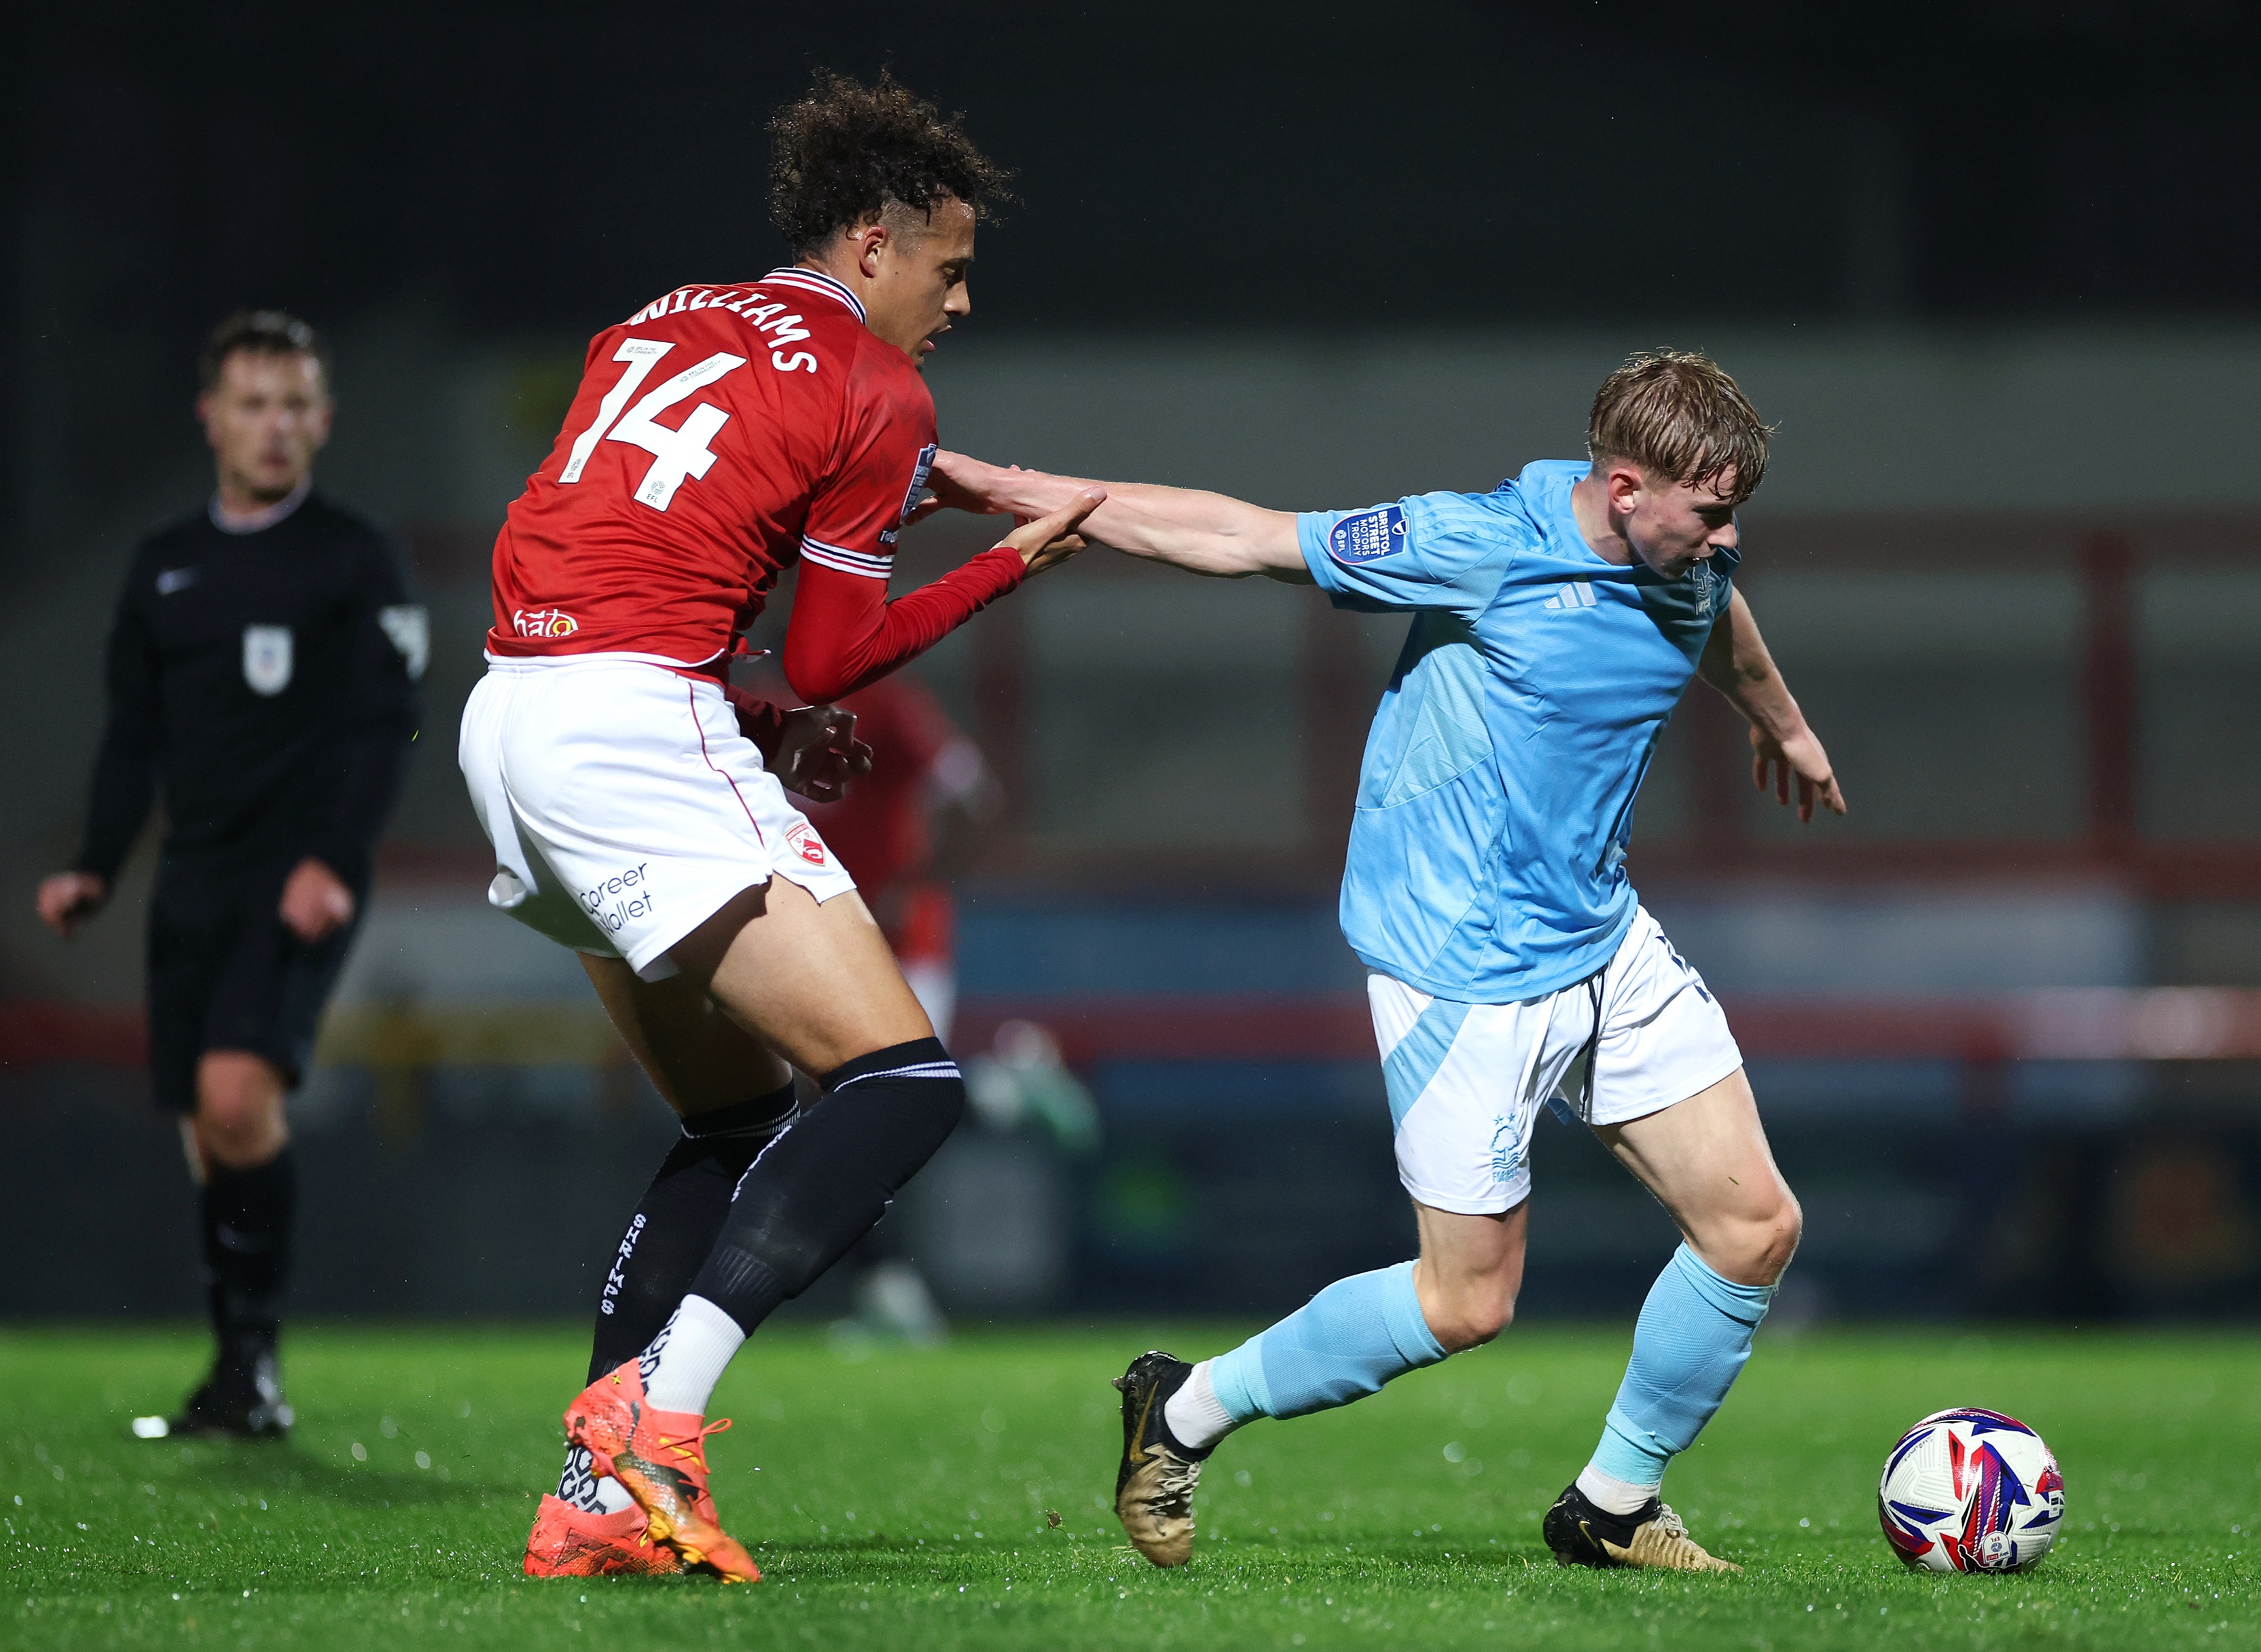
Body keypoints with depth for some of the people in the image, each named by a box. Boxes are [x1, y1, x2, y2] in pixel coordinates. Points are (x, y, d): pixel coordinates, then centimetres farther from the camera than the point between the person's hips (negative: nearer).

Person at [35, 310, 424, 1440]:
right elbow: (133, 738, 20)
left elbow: (385, 726, -7)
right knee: (208, 1133, 4)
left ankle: (253, 1354, -15)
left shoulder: (353, 562, 0)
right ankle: (243, 1387, 12)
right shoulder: (163, 570, 15)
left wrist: (333, 860, -19)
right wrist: (96, 869, 8)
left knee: (238, 1093, -23)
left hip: (299, 887, -5)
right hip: (194, 881, 5)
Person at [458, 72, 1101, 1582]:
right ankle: (654, 1408, -22)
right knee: (901, 1080, -10)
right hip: (632, 724, -9)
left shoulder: (660, 327, 22)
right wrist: (1010, 566, 13)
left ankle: (597, 1503, 10)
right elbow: (830, 663, 2)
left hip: (508, 720, 9)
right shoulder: (879, 393, 0)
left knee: (739, 1120, 17)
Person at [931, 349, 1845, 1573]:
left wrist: (1781, 724, 48)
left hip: (1608, 944, 8)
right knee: (1470, 1300, -5)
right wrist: (1021, 493, -14)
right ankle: (1185, 1414, 15)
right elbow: (1242, 539, -15)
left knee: (1754, 1227, 0)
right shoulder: (1484, 546, -20)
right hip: (1469, 970, -8)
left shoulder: (1686, 560, 1)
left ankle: (1611, 1510, 18)